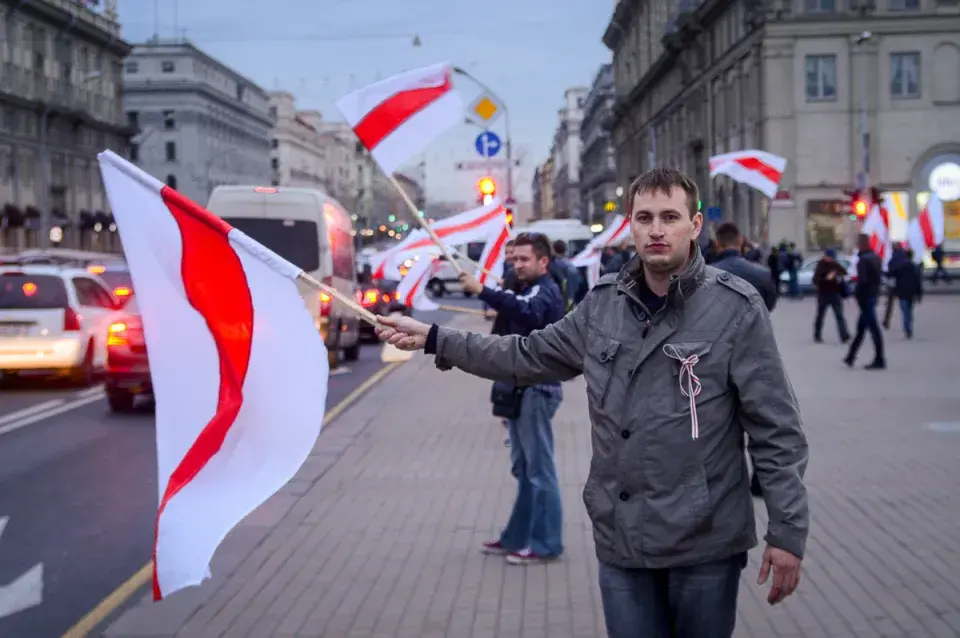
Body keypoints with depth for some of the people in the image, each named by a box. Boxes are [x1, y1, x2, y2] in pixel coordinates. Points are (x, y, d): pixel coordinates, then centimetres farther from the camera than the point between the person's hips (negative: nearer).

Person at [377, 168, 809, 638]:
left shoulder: (736, 308, -11)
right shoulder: (603, 303, 3)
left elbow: (776, 431, -9)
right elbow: (529, 356, 13)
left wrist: (787, 533, -11)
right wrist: (434, 339, 10)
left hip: (706, 543, -3)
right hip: (620, 538, 4)